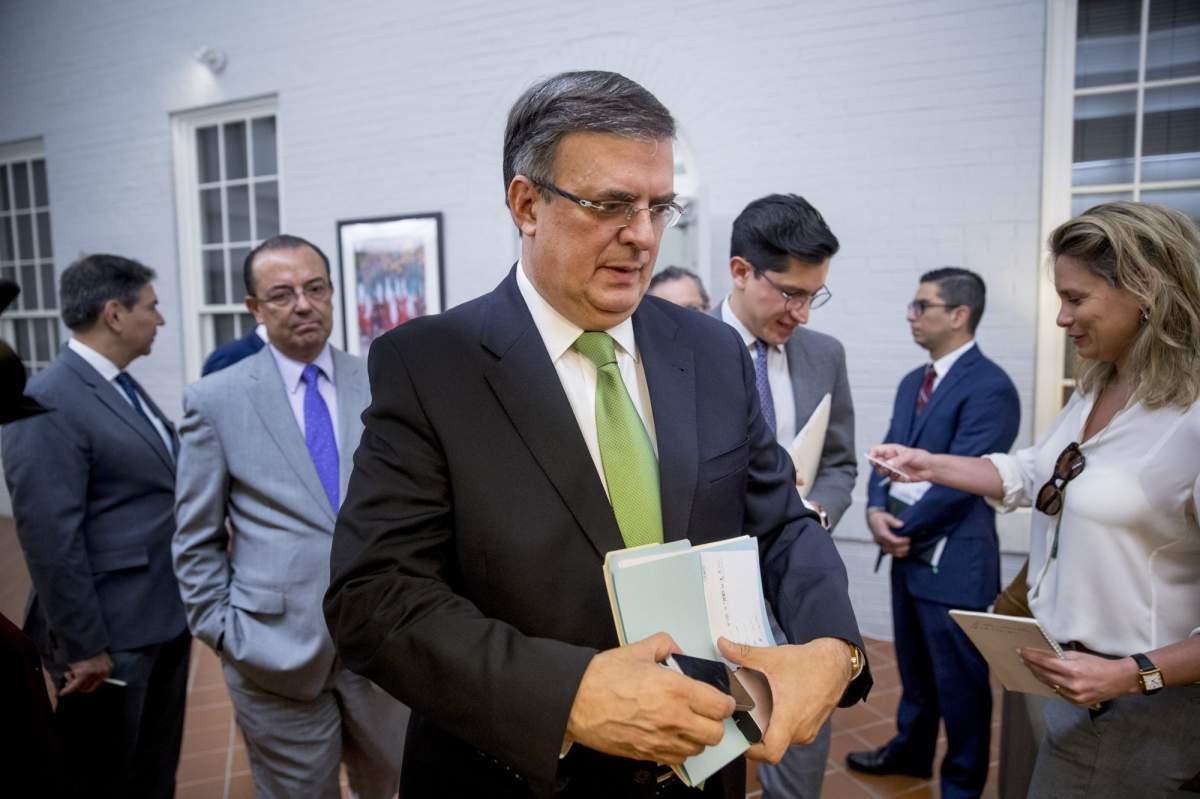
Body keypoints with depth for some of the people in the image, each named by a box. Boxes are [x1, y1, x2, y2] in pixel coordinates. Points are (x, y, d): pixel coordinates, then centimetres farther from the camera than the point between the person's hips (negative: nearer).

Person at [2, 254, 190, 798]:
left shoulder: (123, 388, 10)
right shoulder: (49, 402, -19)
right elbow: (50, 539, -22)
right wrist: (84, 646, -18)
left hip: (163, 621, 8)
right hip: (113, 635, -8)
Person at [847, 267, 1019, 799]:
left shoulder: (989, 387, -16)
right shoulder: (912, 382, 11)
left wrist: (905, 531, -12)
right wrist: (877, 510, -8)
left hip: (953, 556, -8)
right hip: (907, 548, 8)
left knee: (958, 676, 7)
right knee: (914, 664, 23)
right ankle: (911, 749, 41)